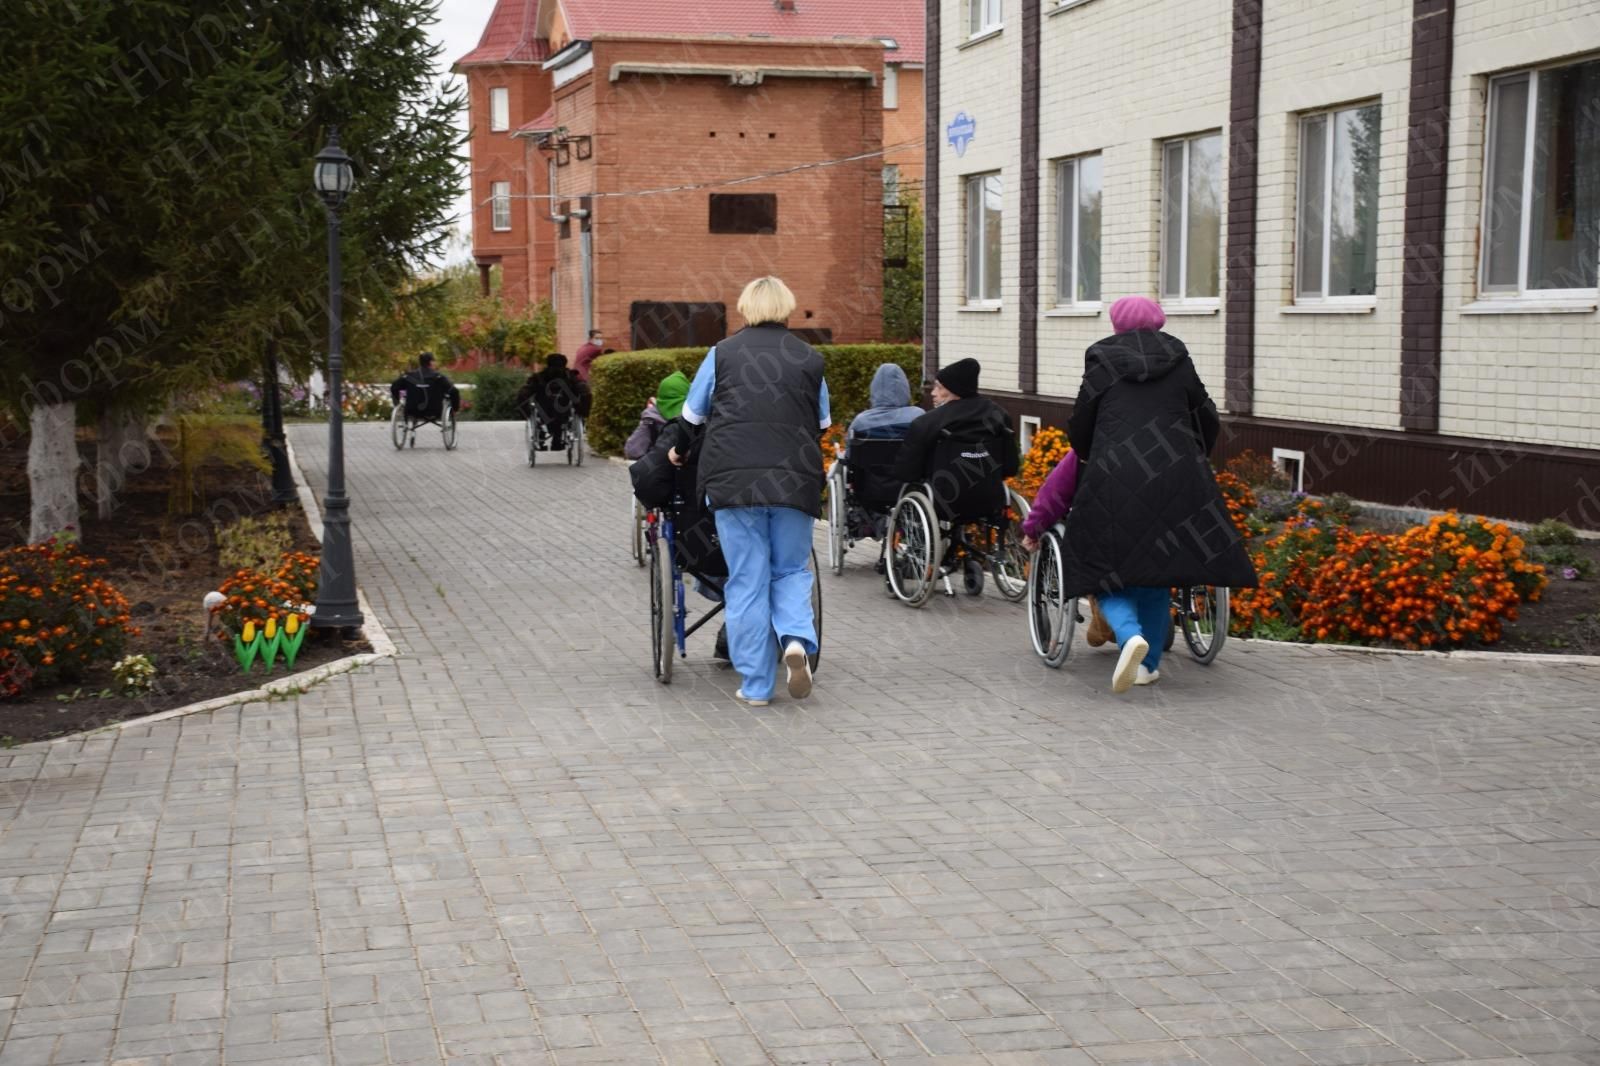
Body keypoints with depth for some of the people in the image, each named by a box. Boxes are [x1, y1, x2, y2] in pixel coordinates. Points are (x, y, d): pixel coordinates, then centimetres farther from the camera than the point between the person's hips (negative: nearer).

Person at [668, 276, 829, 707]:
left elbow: (692, 416, 12)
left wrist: (678, 448, 32)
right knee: (791, 571, 14)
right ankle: (797, 640, -14)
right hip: (795, 481, 1)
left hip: (733, 478, -1)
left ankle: (755, 685, 5)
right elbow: (823, 425, 17)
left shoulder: (722, 353, 6)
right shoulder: (809, 359, 9)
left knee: (746, 580, 4)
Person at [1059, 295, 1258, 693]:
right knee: (1157, 568, 15)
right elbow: (1208, 421, 15)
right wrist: (1193, 457, 33)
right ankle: (1150, 663, 18)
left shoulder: (1101, 363, 5)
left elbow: (1078, 430, 6)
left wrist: (1090, 458, 27)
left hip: (1114, 480, -3)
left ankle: (1130, 634, -23)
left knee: (1109, 571, 4)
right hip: (1175, 478, 3)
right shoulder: (1178, 361, 12)